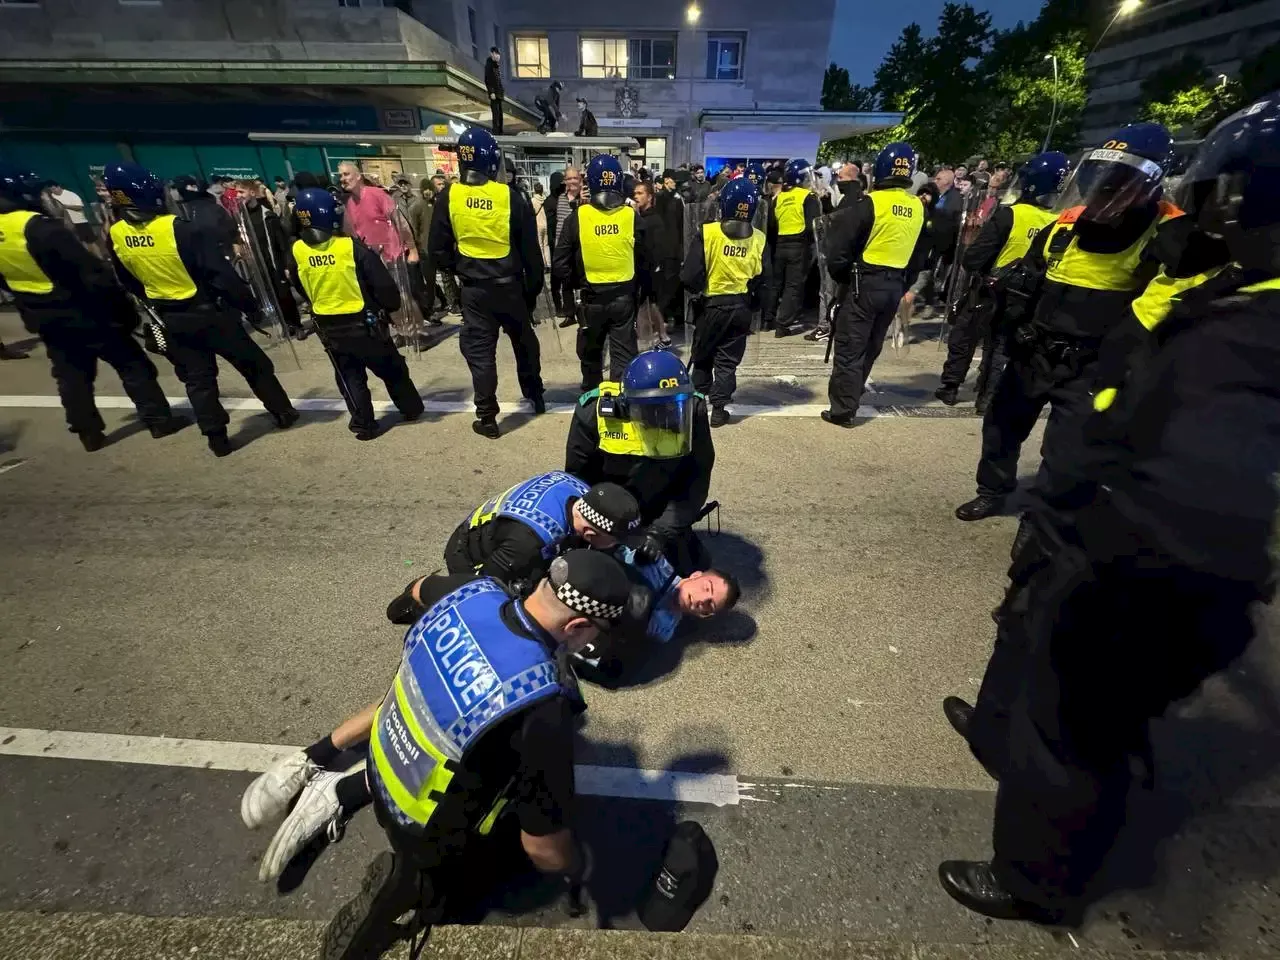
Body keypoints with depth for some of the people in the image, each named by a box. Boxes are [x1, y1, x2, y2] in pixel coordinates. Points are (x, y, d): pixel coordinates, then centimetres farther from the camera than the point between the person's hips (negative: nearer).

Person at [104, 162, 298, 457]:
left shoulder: (116, 236, -1)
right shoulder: (180, 228, -20)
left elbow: (129, 283, 11)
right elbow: (220, 272, -20)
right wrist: (248, 303, -9)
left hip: (168, 319, 5)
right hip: (207, 311, -5)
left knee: (197, 378, 12)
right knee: (253, 364, 11)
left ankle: (216, 437, 13)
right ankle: (283, 413, 21)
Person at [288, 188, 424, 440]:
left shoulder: (297, 252, -3)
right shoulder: (351, 246, -16)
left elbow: (299, 289, 12)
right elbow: (382, 284, -15)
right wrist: (392, 306, 4)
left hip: (328, 328, 3)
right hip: (363, 323, -3)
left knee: (350, 377, 15)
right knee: (391, 369, 15)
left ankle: (364, 425, 18)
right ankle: (412, 409, 28)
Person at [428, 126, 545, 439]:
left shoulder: (448, 197, -4)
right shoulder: (510, 196, -8)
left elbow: (438, 249, -1)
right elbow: (530, 250, -5)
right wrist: (534, 287, 6)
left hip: (474, 288, 0)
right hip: (509, 285, 0)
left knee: (479, 350, 6)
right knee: (524, 341, 19)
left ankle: (487, 418, 7)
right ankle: (535, 396, 34)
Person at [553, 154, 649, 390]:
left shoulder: (578, 216, -7)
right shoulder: (631, 216, -4)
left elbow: (560, 264, -6)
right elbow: (643, 263, 2)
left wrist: (576, 282, 11)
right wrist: (643, 292, 15)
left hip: (592, 298, 1)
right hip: (624, 297, 0)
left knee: (590, 353, 20)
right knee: (624, 356, 6)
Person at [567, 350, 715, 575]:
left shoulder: (692, 410, -21)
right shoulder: (595, 411, -25)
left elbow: (697, 477, -16)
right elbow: (579, 477, -14)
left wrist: (667, 525, -25)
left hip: (662, 516, 2)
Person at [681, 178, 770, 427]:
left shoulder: (707, 233, -15)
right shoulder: (759, 239, -6)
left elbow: (691, 276, -16)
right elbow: (761, 280, 0)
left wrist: (696, 290, 4)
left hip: (712, 305, -2)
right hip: (741, 307, 2)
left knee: (702, 356, 15)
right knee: (728, 360, 11)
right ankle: (718, 408, 8)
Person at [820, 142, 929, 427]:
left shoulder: (871, 202, -12)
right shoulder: (918, 208, 8)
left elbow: (839, 246, -13)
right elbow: (918, 255, 15)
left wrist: (840, 276, 3)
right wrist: (903, 283, 22)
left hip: (865, 283, -7)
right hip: (895, 285, 7)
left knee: (849, 347, -3)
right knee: (871, 346, 18)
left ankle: (843, 409, -3)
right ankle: (850, 396, 33)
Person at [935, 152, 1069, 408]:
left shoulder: (1008, 215, -21)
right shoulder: (1058, 223, -6)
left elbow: (974, 257, -20)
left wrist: (968, 267, 1)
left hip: (989, 291, -4)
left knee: (964, 339, 11)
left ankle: (950, 388, 15)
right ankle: (988, 396, 17)